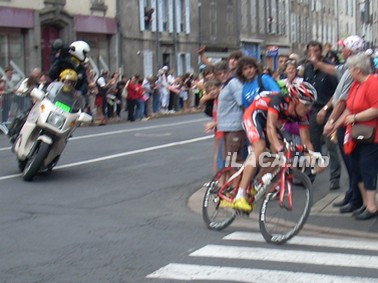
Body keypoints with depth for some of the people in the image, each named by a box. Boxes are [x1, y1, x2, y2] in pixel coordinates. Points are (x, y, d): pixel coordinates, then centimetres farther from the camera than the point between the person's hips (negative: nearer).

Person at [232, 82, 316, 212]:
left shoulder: (302, 116, -16)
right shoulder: (279, 101, -35)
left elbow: (306, 141, -15)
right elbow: (270, 127, -44)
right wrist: (280, 149, -57)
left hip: (267, 121, 8)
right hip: (254, 115, -8)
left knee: (278, 153, -5)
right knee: (260, 149, -28)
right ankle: (239, 197, -35)